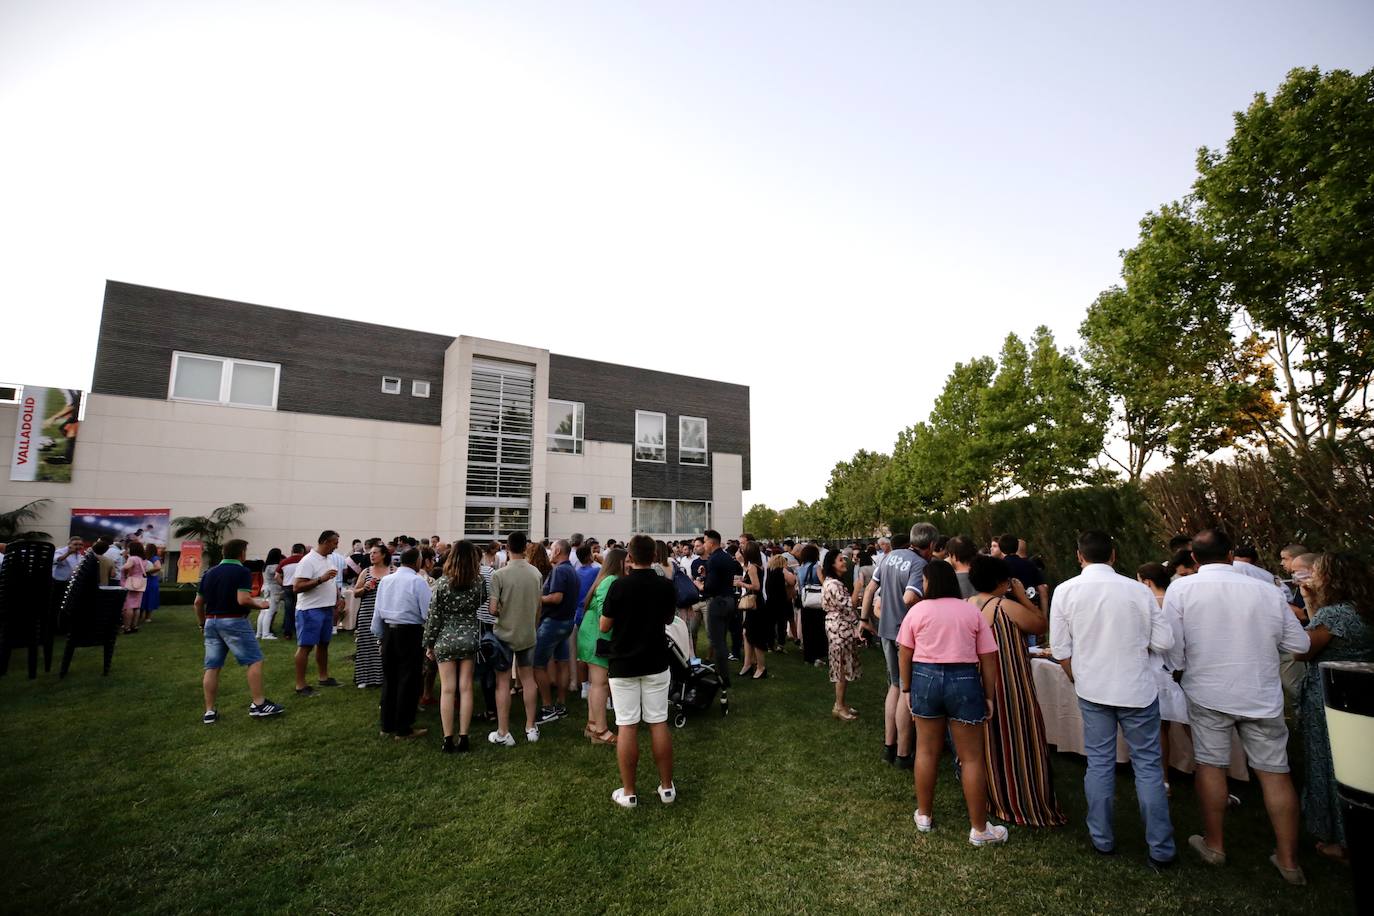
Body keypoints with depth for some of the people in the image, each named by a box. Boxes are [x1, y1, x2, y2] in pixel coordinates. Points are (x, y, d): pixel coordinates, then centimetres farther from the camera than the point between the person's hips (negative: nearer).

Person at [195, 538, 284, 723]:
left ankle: (210, 712, 13)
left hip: (211, 622, 7)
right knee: (254, 661, -1)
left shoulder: (209, 573, 11)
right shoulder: (242, 572, -11)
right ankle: (259, 704, 0)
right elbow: (243, 600, -21)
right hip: (234, 622, -7)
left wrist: (203, 624, 24)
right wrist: (259, 604, -3)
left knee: (212, 667, 10)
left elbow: (198, 602, 13)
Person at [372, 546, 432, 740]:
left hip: (388, 631, 6)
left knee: (389, 678, 16)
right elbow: (428, 613, -15)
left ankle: (387, 726, 27)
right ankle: (403, 729, 11)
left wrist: (380, 636, 22)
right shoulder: (418, 582, -14)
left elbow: (378, 611, 11)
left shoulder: (385, 580, 5)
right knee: (408, 680, 4)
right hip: (410, 633, -6)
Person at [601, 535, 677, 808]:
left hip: (623, 664, -2)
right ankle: (667, 787, 20)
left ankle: (628, 792, 15)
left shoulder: (619, 586, -14)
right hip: (655, 663, 3)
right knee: (659, 724, 11)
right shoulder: (666, 585, -5)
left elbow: (604, 626, -5)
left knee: (627, 728, 5)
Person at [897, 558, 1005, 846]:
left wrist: (906, 688, 9)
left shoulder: (918, 611, -2)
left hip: (925, 678, 1)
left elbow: (904, 654, -1)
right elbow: (987, 658, 0)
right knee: (972, 757, 9)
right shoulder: (972, 611, 1)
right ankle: (979, 829, 18)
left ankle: (924, 815, 28)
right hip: (964, 681, 0)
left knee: (926, 751, 14)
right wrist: (989, 695, 7)